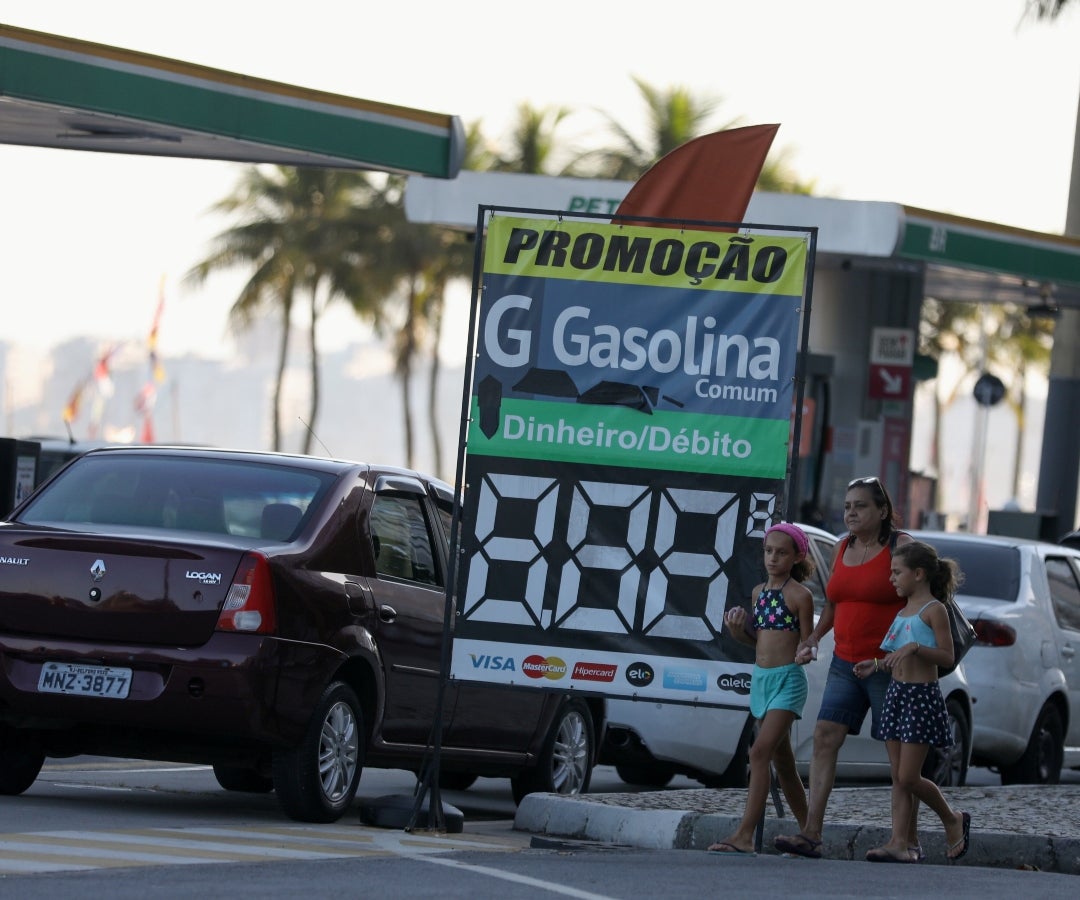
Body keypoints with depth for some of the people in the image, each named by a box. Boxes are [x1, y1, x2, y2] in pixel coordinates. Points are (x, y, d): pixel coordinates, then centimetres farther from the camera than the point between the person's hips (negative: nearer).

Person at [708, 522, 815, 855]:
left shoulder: (799, 595, -7)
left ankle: (744, 835, -23)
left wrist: (806, 652, -24)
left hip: (788, 679, -8)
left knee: (760, 753, -18)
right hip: (761, 678, 8)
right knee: (782, 760, 12)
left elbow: (806, 646, -4)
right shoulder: (760, 591, 12)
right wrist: (737, 629, 2)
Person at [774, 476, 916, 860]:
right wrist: (813, 638, 8)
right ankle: (811, 834, -11)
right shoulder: (843, 548, 12)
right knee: (825, 739, -7)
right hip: (845, 663, 6)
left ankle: (910, 840, 9)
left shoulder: (900, 546, -7)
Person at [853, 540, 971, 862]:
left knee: (909, 777, -8)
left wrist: (915, 647, -26)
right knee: (898, 777, 3)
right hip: (896, 692, 8)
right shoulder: (902, 612, 16)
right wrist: (878, 664, 9)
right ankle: (899, 842, 0)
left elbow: (947, 657, -14)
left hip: (923, 695, -8)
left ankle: (953, 820, 13)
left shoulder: (934, 610, -8)